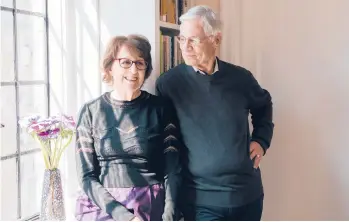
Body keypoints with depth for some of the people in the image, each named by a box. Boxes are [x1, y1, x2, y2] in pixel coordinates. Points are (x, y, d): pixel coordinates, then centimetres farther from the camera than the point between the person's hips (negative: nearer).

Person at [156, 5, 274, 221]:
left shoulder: (240, 77, 1)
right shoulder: (168, 82, -7)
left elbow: (264, 105, 22)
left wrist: (261, 141, 11)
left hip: (247, 193, 3)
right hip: (202, 199, -3)